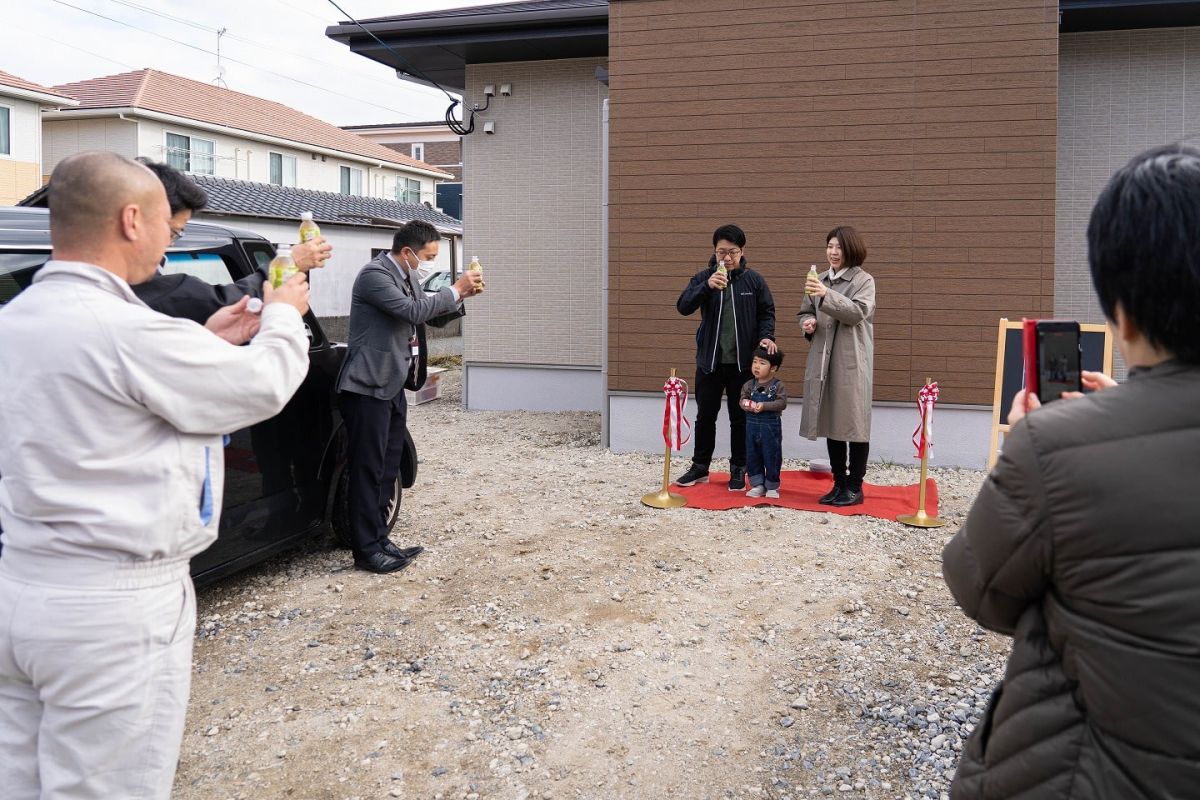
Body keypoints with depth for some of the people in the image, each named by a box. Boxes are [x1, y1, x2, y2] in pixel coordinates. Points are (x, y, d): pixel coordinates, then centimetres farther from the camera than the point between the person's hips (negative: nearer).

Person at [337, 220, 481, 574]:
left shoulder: (407, 276, 13)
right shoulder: (374, 274, -15)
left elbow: (430, 311, 23)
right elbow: (413, 310, -25)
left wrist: (461, 293, 7)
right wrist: (455, 290, -15)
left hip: (392, 386, 10)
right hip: (369, 387, -9)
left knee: (387, 469, 13)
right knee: (368, 470, -3)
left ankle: (378, 540, 22)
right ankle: (366, 550, 5)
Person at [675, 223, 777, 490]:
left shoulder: (753, 280, -1)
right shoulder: (703, 277, -1)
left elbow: (767, 312, 6)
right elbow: (683, 307, -13)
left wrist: (766, 335, -13)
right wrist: (707, 286, -27)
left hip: (742, 362, -1)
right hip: (709, 361, 1)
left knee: (740, 418, 8)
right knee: (705, 416, 11)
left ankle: (738, 469, 20)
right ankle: (700, 467, 23)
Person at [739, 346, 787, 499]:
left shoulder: (778, 385, -8)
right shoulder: (749, 385, 4)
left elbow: (782, 403, -16)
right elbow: (743, 399, 6)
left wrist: (764, 405, -24)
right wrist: (746, 404, -16)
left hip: (771, 427, -4)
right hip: (752, 425, 4)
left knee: (771, 456, 3)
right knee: (752, 456, 8)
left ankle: (772, 486, 17)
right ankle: (757, 485, 19)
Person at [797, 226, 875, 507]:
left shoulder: (864, 280, -2)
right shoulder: (821, 280, 13)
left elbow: (858, 312, -18)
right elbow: (804, 312, 23)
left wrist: (827, 296, -29)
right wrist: (807, 323, 0)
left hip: (851, 362, -6)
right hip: (823, 361, 6)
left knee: (853, 423, -1)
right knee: (830, 423, 10)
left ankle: (855, 487, 9)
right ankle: (839, 484, 20)